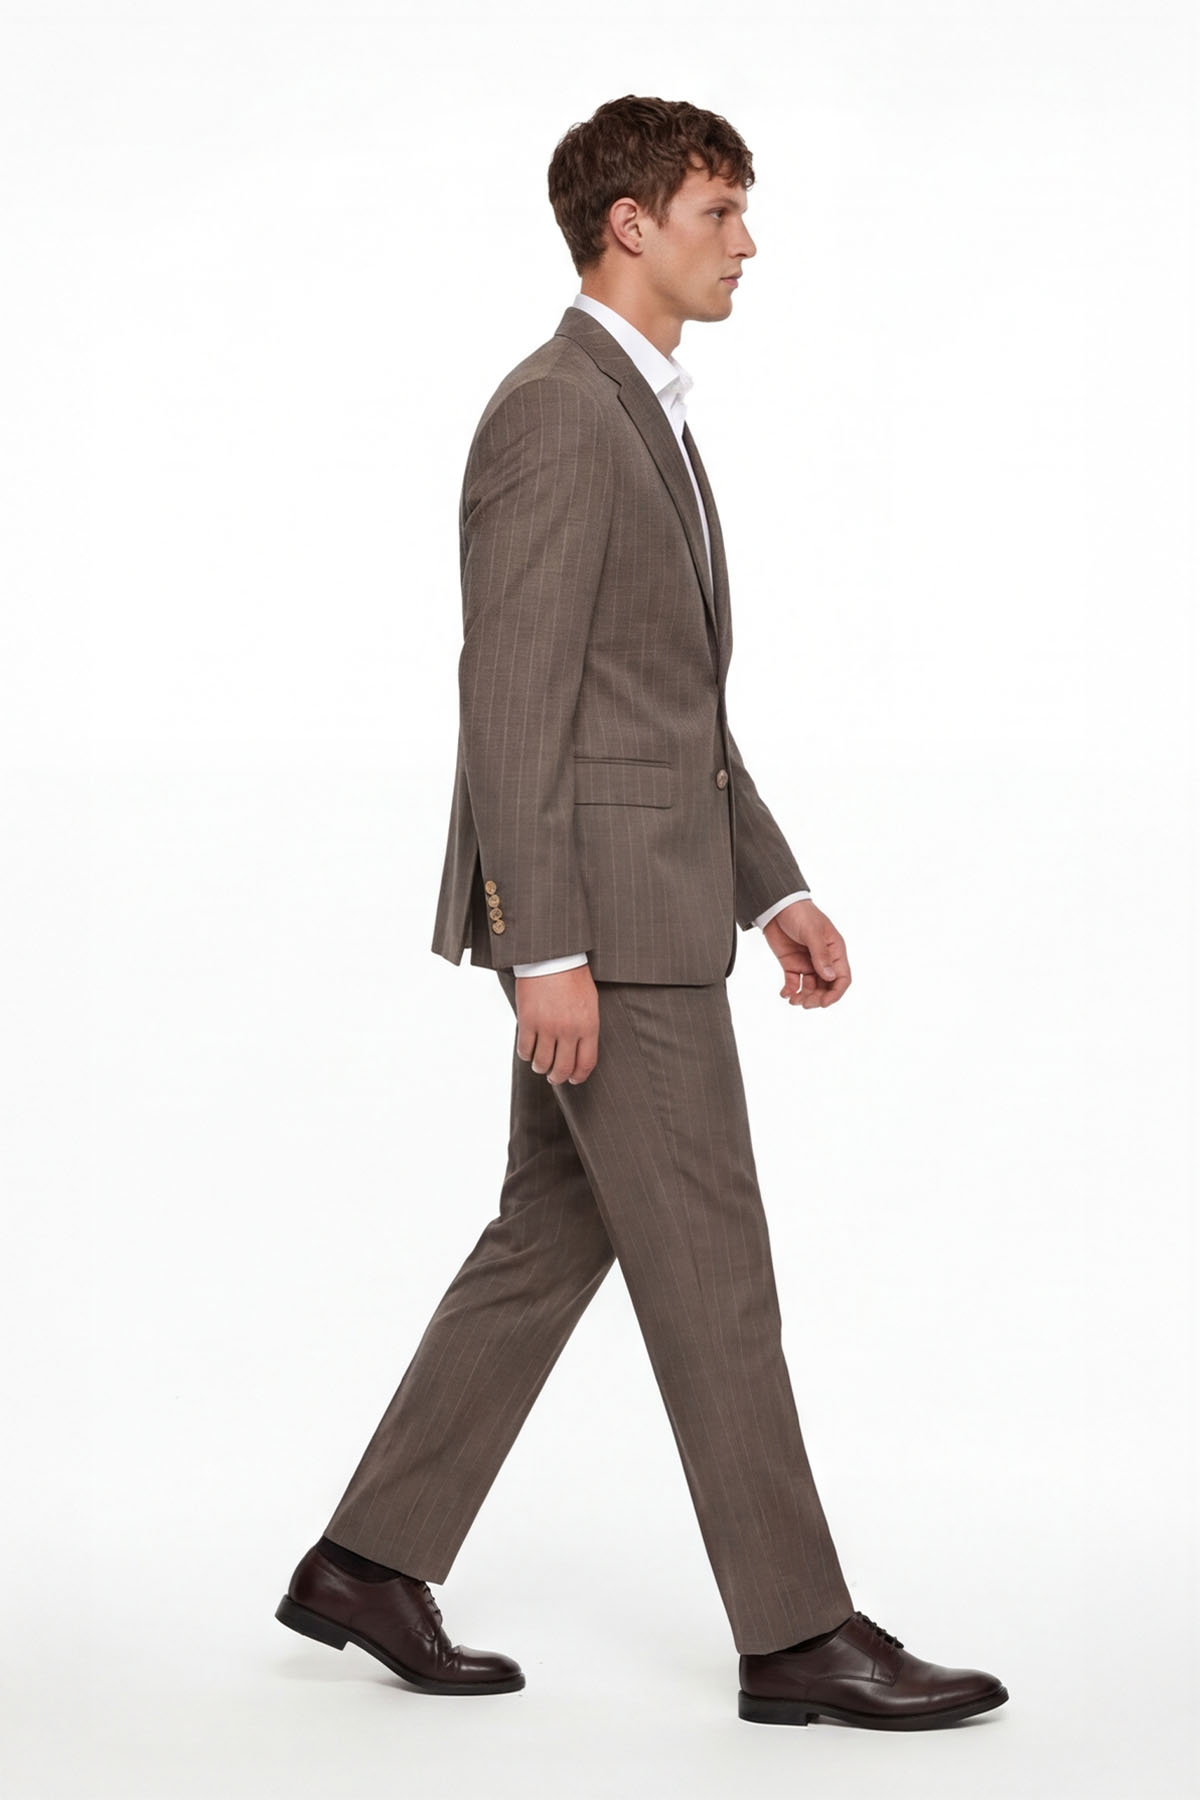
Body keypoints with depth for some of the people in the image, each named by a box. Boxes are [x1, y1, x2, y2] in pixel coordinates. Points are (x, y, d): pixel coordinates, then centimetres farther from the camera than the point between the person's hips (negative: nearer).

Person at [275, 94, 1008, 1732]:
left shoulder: (643, 417, 18)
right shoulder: (552, 415, -15)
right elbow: (509, 698, -19)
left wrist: (773, 887, 17)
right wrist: (545, 954, -22)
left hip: (648, 895, 10)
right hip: (598, 910, -10)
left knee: (554, 1237, 13)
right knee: (711, 1266, -4)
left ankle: (371, 1565, 20)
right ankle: (797, 1633, 4)